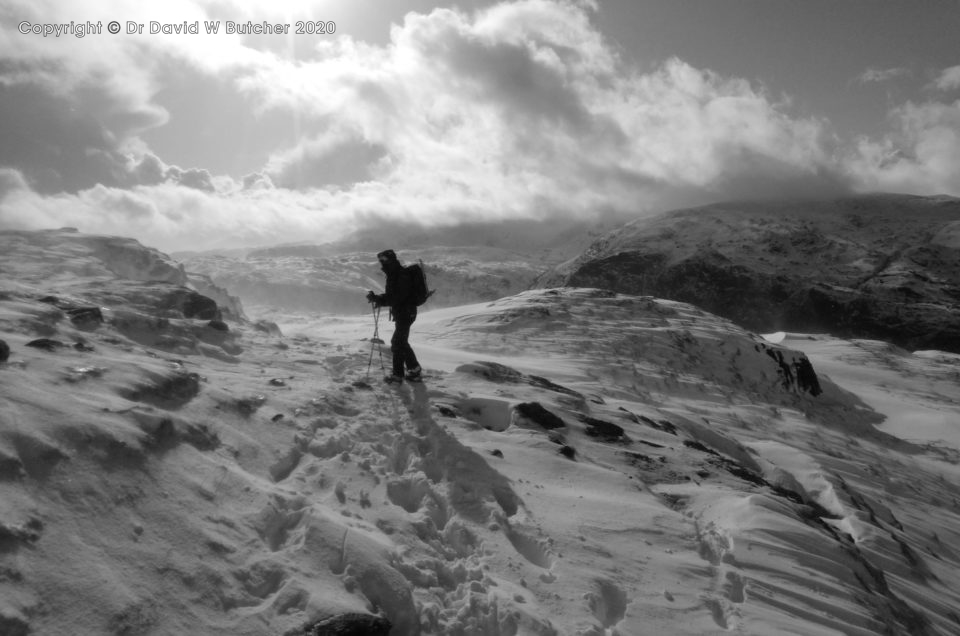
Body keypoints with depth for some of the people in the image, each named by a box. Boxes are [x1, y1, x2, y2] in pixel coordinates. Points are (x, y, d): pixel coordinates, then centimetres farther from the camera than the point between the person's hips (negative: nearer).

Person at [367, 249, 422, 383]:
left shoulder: (402, 276, -24)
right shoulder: (394, 274, 8)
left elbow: (397, 298, -30)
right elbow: (391, 295, 15)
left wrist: (378, 299, -30)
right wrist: (377, 298, -1)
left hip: (405, 313, -10)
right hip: (401, 313, 10)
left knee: (397, 342, -6)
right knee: (402, 342, 17)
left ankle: (398, 374, 3)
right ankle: (414, 369, 27)